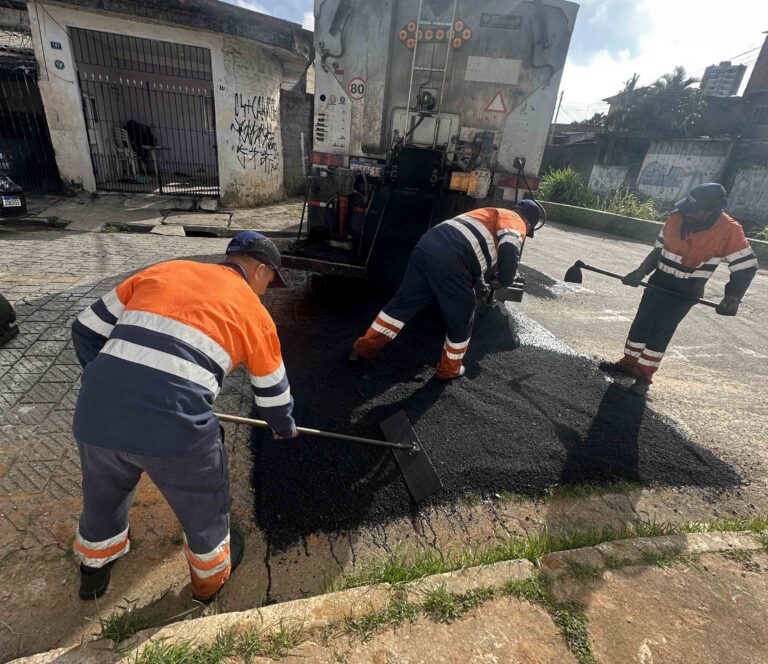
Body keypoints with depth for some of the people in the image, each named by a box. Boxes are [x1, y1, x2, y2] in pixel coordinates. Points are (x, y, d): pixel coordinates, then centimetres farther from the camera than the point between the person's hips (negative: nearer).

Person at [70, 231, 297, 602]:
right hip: (175, 424, -4)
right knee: (204, 508, 26)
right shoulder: (253, 312, 7)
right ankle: (210, 578, 52)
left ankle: (94, 570, 62)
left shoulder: (161, 272, 16)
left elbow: (86, 331, 19)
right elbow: (272, 395, 18)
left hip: (95, 414, 5)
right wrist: (286, 429, 38)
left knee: (102, 498, 34)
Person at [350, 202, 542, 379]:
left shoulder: (491, 214, 38)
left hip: (427, 244, 8)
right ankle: (449, 369, 29)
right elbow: (509, 250, -12)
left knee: (403, 301, 18)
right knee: (461, 319, 12)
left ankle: (364, 347, 24)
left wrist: (482, 289, 49)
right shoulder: (517, 223, 13)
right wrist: (503, 281, 4)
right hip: (449, 258, -8)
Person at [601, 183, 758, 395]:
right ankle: (629, 364, 21)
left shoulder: (729, 231, -17)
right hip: (659, 282, 5)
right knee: (640, 324, 8)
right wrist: (640, 272, -2)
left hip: (685, 292, -5)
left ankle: (644, 375, 8)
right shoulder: (677, 218, -5)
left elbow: (746, 267, -9)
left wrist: (732, 297, -19)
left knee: (660, 332, -3)